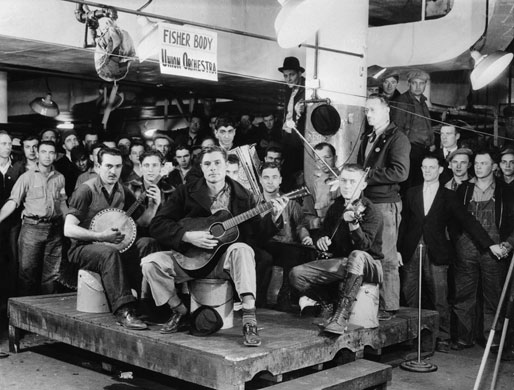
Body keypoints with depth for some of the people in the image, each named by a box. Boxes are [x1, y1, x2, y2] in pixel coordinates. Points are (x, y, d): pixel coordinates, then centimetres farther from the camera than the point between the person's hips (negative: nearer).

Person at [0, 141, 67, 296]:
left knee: (51, 274, 6)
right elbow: (13, 202, -4)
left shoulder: (60, 178, 10)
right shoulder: (27, 177, 0)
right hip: (32, 227, -3)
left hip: (55, 229, 3)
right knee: (27, 270, -3)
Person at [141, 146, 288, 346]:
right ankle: (179, 311, 2)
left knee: (242, 249, -35)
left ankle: (249, 320, -37)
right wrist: (188, 236, -18)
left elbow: (257, 232, -1)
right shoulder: (186, 192, 1)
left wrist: (274, 217, -20)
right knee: (150, 263, -21)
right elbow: (157, 224, -5)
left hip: (225, 261, -1)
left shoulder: (242, 196, 4)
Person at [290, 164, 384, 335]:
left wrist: (354, 223, -43)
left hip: (369, 265, -5)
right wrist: (321, 241, -6)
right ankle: (331, 303, 3)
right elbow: (325, 233, 18)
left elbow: (364, 245, -26)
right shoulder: (336, 208, 7)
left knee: (356, 256, -43)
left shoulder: (372, 212, -12)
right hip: (340, 263, 5)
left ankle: (342, 316, -39)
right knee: (296, 274, -14)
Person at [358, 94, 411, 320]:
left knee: (386, 258, -4)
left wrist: (368, 175, -17)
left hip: (386, 204, -8)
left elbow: (400, 172, -19)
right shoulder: (366, 138, 20)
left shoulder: (397, 139, -6)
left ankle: (389, 307, 4)